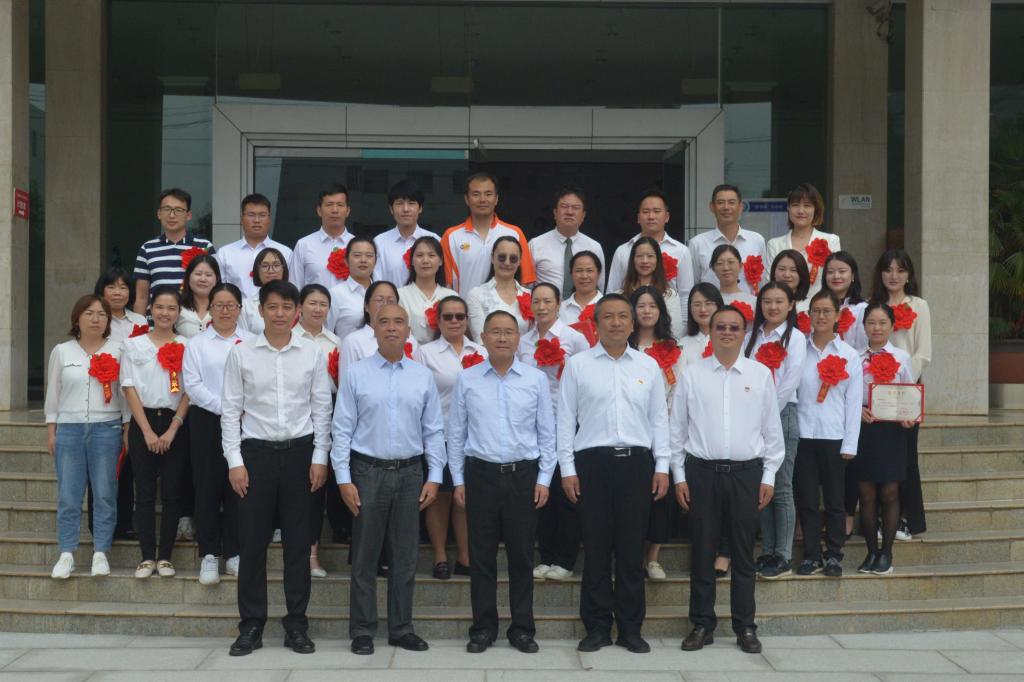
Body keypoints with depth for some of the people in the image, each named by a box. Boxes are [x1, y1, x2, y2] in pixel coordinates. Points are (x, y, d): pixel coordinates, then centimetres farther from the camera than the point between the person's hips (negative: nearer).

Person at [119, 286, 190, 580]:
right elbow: (130, 389, 0)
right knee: (144, 492, 1)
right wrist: (147, 431, -8)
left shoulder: (186, 346, 3)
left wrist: (172, 429, -8)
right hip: (143, 423, 0)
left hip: (175, 423, 0)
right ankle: (147, 556, 7)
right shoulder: (133, 344, 5)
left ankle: (165, 556, 9)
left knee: (172, 492, 1)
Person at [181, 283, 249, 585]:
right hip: (207, 420, 0)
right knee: (208, 487, 0)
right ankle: (209, 555, 8)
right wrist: (224, 407, -12)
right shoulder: (197, 343, 7)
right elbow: (192, 384, -3)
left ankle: (234, 553, 11)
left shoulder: (250, 342, 8)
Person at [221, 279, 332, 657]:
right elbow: (230, 409, 1)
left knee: (298, 541, 6)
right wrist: (235, 461, -4)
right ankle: (251, 625, 14)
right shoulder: (241, 353, 1)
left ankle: (296, 624, 16)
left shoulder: (313, 354, 2)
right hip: (256, 452, 0)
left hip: (299, 452, 1)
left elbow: (322, 408, 4)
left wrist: (320, 458, -2)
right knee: (252, 541, 3)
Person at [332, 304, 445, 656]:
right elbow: (343, 429, -2)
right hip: (368, 471, -2)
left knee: (406, 555, 8)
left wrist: (434, 477, 0)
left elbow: (434, 431, 7)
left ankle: (401, 628, 19)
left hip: (410, 473, 2)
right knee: (365, 557, 4)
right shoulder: (355, 374, 0)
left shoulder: (423, 376, 6)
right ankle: (362, 631, 14)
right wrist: (344, 479, -7)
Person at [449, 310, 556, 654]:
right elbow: (456, 433, 5)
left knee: (521, 555, 6)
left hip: (523, 474, 0)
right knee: (481, 555, 6)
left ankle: (522, 629, 16)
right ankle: (483, 628, 16)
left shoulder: (536, 379, 2)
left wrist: (544, 479, 0)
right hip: (480, 474, 0)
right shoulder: (467, 380, 2)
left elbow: (547, 433, 5)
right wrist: (458, 480, 2)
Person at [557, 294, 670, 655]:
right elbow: (566, 418, 3)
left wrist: (662, 466, 4)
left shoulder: (649, 366, 10)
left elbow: (659, 419, 10)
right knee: (596, 548, 3)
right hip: (592, 462, -1)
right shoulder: (578, 365, 4)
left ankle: (630, 627, 15)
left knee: (632, 549, 5)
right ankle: (597, 626, 13)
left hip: (636, 462, 2)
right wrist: (567, 468, -3)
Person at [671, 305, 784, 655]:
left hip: (746, 472, 0)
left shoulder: (761, 374, 4)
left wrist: (769, 476, 3)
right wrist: (679, 475, 1)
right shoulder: (692, 374, 3)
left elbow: (772, 429, 6)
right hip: (702, 471, 0)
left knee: (744, 554, 6)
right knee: (702, 551, 4)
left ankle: (745, 627, 15)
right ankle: (702, 625, 14)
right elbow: (677, 427, 5)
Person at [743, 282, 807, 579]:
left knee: (781, 488, -4)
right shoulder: (752, 336, 12)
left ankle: (784, 556, 2)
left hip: (782, 413, -4)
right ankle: (767, 551, 14)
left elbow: (790, 383, -8)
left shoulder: (795, 338, 0)